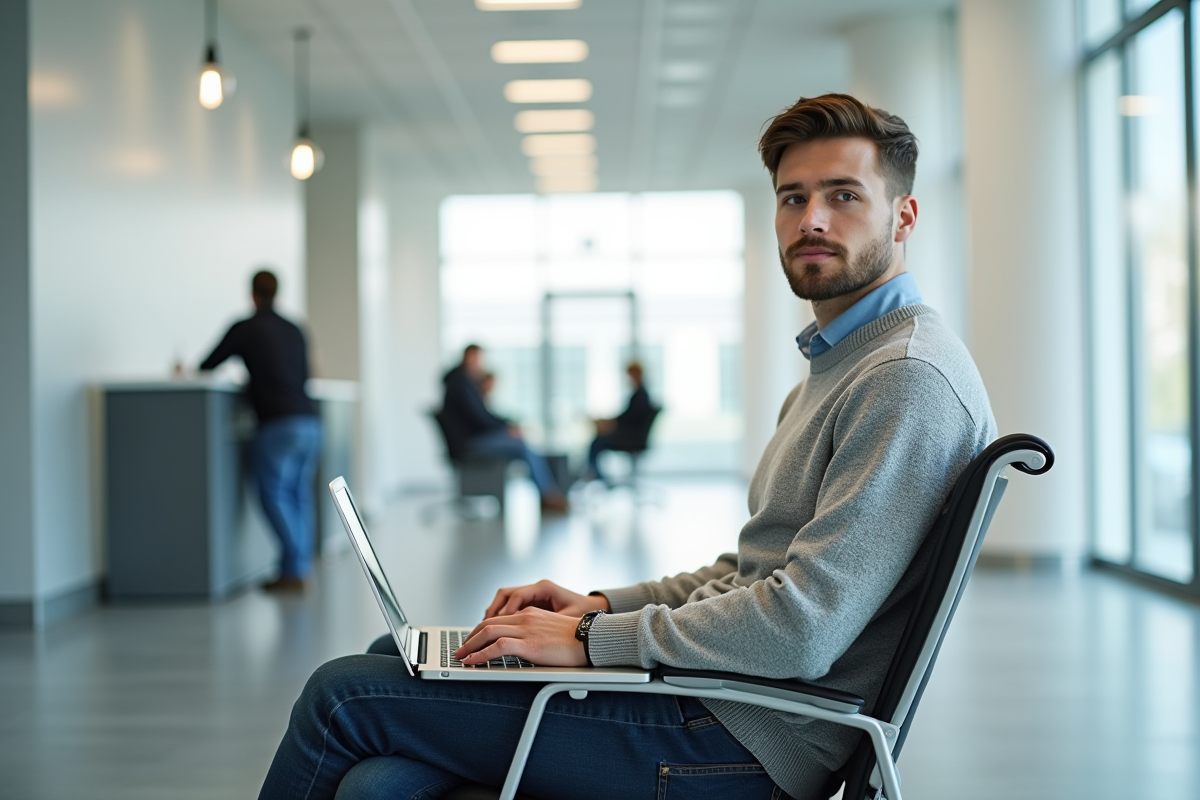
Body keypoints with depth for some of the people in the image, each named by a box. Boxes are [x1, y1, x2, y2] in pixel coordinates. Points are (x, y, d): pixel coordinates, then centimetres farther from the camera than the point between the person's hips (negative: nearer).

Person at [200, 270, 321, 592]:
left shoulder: (245, 329, 2)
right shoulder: (295, 331, 18)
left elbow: (207, 366, 8)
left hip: (278, 425, -6)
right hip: (309, 421, 6)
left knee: (274, 494, -2)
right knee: (298, 494, 11)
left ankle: (291, 572, -7)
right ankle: (301, 567, 10)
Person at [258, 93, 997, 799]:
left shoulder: (910, 378, -16)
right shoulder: (835, 366, 19)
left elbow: (799, 630, -25)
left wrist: (591, 639, -16)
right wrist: (604, 604, 8)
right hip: (714, 690, 10)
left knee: (347, 694, -8)